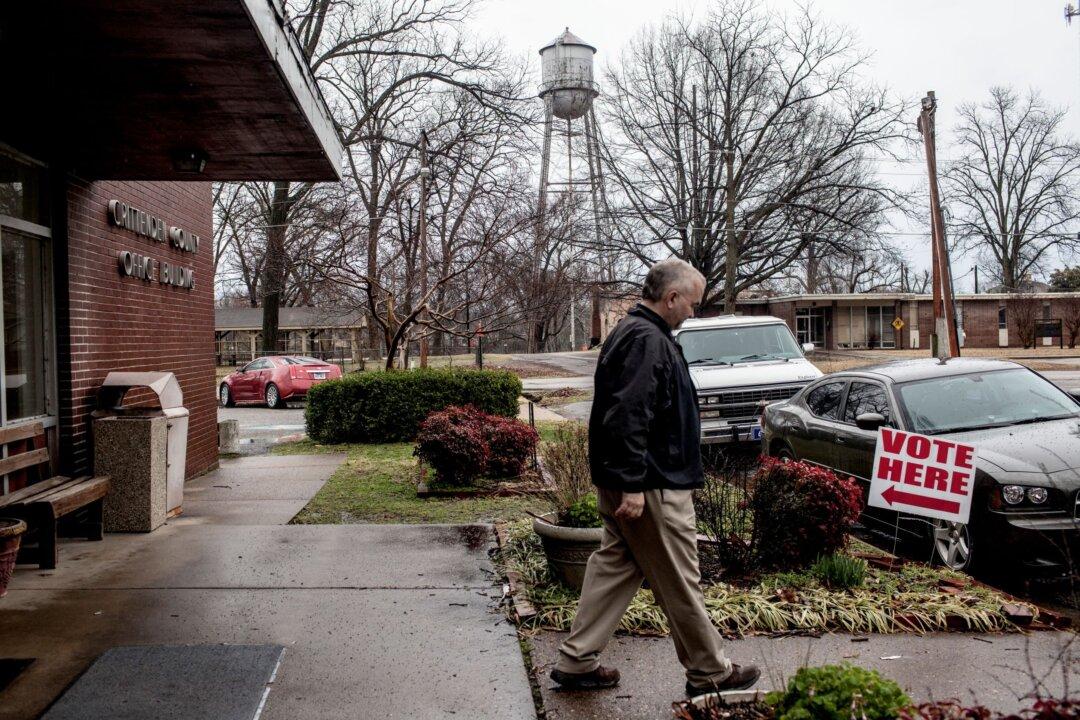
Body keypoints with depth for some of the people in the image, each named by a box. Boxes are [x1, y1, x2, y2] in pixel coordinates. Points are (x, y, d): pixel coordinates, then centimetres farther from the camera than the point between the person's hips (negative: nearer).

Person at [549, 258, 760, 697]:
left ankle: (576, 661, 20)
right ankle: (709, 673, 18)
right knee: (679, 582, 3)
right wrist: (632, 485, -26)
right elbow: (627, 418, -26)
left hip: (627, 483, 11)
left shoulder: (633, 332, 16)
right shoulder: (647, 340, -18)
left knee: (614, 566, 15)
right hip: (652, 488, -11)